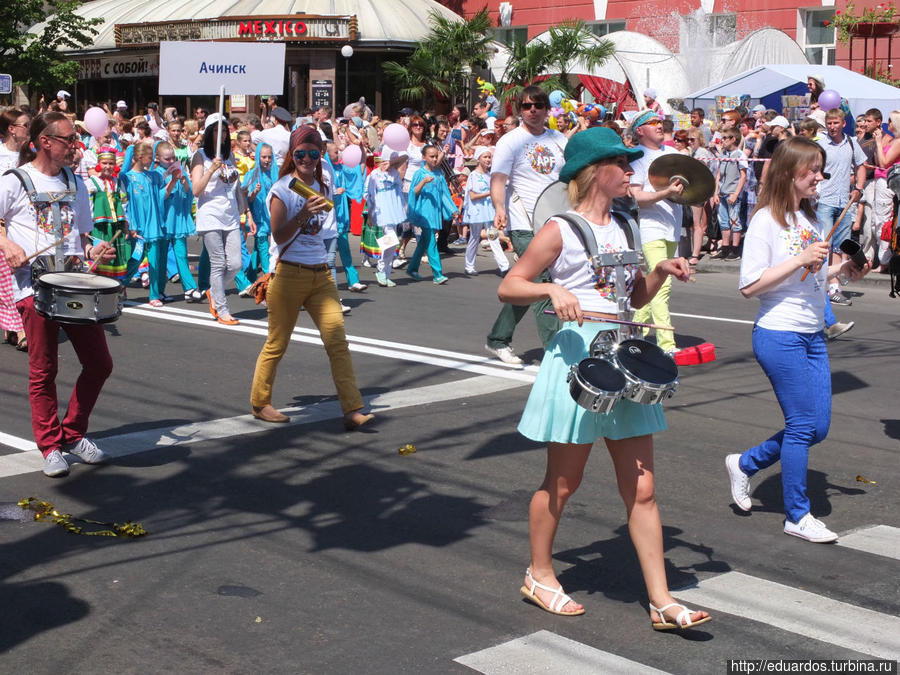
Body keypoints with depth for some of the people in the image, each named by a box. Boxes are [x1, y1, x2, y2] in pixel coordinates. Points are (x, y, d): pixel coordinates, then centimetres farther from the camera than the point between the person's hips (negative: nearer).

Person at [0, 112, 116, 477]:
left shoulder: (75, 183, 13)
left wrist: (93, 251, 2)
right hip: (35, 287, -5)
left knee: (99, 363, 4)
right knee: (43, 371, 1)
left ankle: (73, 433, 22)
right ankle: (51, 446, 14)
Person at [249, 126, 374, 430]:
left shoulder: (317, 187, 13)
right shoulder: (282, 189, -7)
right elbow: (279, 236, -19)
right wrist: (303, 214, -29)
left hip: (321, 274, 6)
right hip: (290, 274, -5)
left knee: (338, 341, -6)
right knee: (277, 344, 4)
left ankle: (352, 410, -9)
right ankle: (260, 403, 22)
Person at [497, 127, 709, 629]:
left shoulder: (623, 227, 13)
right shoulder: (561, 230, -6)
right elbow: (509, 287, -5)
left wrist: (662, 271, 3)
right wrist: (552, 288, -22)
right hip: (580, 354, -6)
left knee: (641, 488, 4)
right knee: (563, 483, 8)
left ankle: (661, 601, 8)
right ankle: (539, 575, 28)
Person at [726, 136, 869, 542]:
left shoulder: (812, 219, 12)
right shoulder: (766, 221, -11)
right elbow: (749, 286, -17)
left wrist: (841, 270, 2)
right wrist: (801, 260, -21)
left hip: (812, 334, 8)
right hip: (778, 335, -8)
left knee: (817, 427, 9)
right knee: (803, 424, -3)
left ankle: (745, 464, 27)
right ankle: (797, 516, 11)